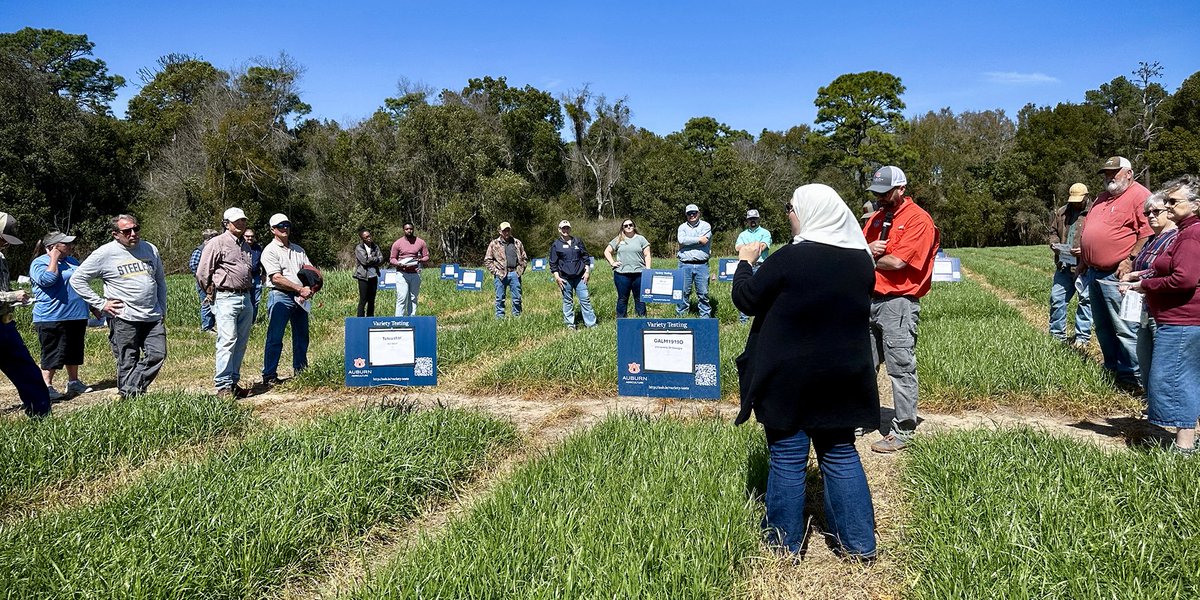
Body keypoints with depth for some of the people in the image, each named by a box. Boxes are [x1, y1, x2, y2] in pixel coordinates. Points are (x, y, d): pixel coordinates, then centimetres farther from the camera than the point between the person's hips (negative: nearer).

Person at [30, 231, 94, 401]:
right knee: (52, 354, -5)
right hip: (52, 318, -7)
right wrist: (54, 258, -17)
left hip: (76, 316, 8)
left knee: (74, 352, 14)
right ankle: (47, 387, 2)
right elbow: (47, 279, -27)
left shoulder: (72, 261, 16)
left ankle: (73, 382, 23)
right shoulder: (39, 263, -7)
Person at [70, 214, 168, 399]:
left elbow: (160, 281, 22)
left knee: (157, 355, -4)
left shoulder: (150, 249, 10)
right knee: (128, 363, 2)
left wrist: (162, 309, 16)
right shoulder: (105, 254, -4)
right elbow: (77, 279, -1)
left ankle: (133, 389, 7)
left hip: (153, 318, 4)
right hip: (124, 319, -4)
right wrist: (100, 304, -6)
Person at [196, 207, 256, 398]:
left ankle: (233, 382, 14)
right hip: (226, 298, -7)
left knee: (241, 343, 8)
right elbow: (202, 273, -3)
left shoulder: (246, 246, 20)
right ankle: (223, 386, -12)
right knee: (227, 341, -14)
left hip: (246, 298, 7)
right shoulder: (217, 243, -2)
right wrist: (211, 294, 5)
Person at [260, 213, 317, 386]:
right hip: (280, 297, -7)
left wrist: (311, 287, -8)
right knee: (275, 338, -5)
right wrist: (300, 289, -16)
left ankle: (300, 371, 23)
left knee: (302, 337, 12)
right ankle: (269, 375, 1)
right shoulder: (270, 251, -4)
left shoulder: (298, 250, 18)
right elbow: (277, 279, -13)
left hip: (300, 298, 7)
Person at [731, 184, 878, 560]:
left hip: (788, 378, -5)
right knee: (841, 454, 16)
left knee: (788, 457, 7)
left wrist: (745, 262, 8)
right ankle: (859, 543, 21)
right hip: (843, 377, 5)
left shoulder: (789, 258, -17)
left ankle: (786, 541, 20)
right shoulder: (861, 259, 1)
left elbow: (746, 299, -8)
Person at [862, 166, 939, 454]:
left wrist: (870, 257, -1)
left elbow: (896, 261, -18)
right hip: (870, 300, 8)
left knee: (901, 370, -2)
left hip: (899, 303, -8)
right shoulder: (876, 218, 17)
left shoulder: (918, 219, -9)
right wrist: (869, 250, -9)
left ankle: (902, 432, 5)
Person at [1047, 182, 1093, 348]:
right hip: (1063, 265, 5)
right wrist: (1054, 244, 2)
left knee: (1085, 300, 1)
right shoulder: (1061, 212, 13)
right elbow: (1052, 232, 22)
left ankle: (1082, 338, 10)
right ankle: (1057, 335, 18)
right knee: (1057, 298, 6)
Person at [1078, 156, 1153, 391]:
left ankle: (1133, 378, 0)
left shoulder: (1139, 196, -8)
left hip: (1116, 275, -9)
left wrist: (1131, 260, -20)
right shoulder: (1102, 199, 20)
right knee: (1102, 327, 15)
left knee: (1124, 329, -7)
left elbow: (1149, 231, -17)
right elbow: (1087, 231, 26)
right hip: (1094, 273, 9)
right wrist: (1084, 261, 20)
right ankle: (1112, 368, 27)